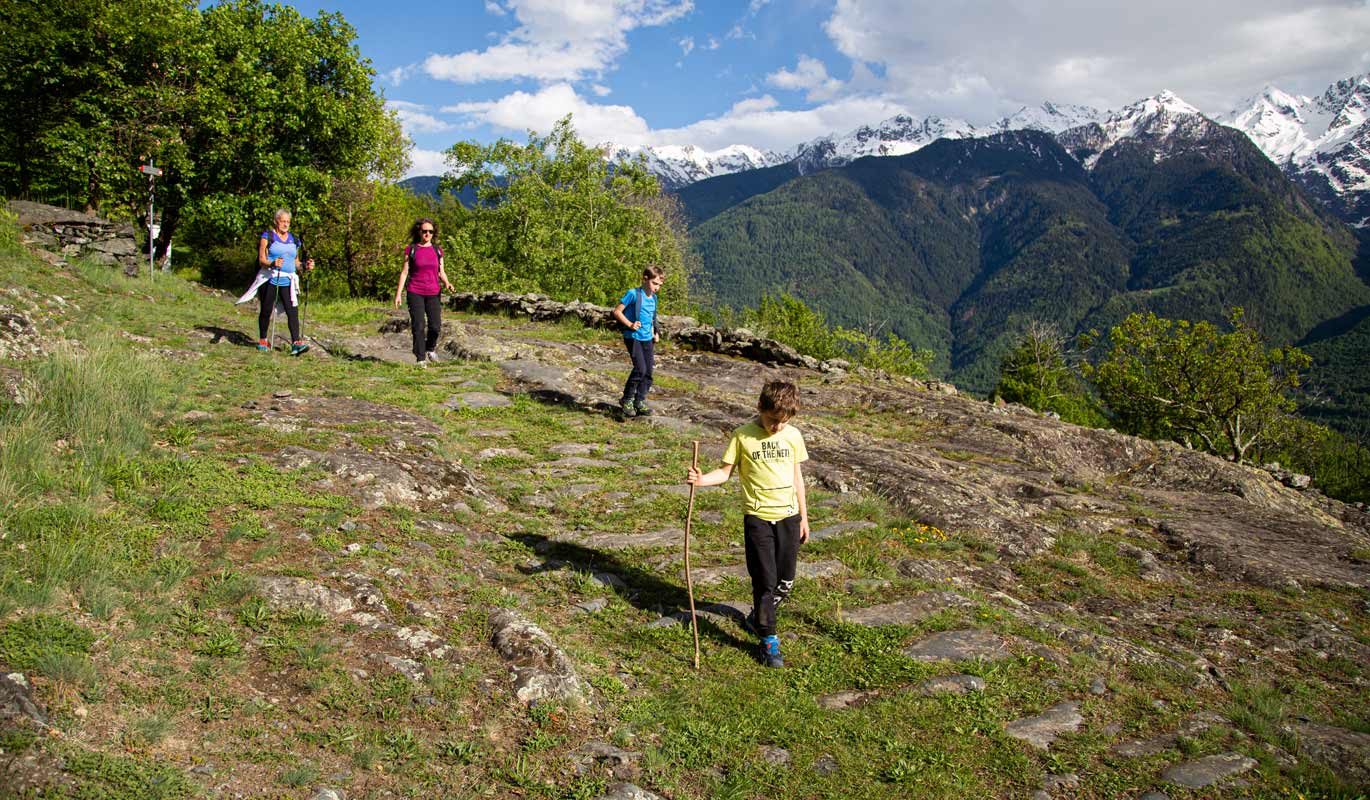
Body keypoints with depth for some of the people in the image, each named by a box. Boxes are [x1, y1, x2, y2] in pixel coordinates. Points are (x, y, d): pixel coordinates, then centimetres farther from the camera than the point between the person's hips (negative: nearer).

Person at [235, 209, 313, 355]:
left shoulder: (294, 239, 16)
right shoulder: (267, 237, 2)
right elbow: (262, 260, -5)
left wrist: (305, 265, 2)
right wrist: (272, 264, -26)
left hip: (288, 281, 3)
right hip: (270, 280, -3)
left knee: (293, 311, -11)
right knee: (266, 311, 7)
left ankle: (296, 343, -18)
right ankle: (262, 340, 23)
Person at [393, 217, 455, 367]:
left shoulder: (437, 250, 6)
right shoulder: (411, 249, -1)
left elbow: (441, 272, 10)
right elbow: (404, 272, 1)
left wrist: (447, 283, -11)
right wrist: (398, 294, -4)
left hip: (433, 293, 2)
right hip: (415, 293, -2)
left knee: (435, 326, -3)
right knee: (418, 326, -6)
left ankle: (430, 349, 26)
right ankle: (420, 358, 3)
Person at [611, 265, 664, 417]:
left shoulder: (653, 298, 11)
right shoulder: (633, 294, -11)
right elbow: (617, 311, -10)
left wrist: (654, 334, 13)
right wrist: (630, 324, -18)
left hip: (647, 339, 7)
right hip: (633, 337, -7)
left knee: (648, 372, 5)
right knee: (640, 369, -17)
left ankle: (640, 401, 18)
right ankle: (627, 400, -2)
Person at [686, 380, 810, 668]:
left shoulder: (793, 435, 2)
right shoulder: (743, 436, -8)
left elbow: (796, 476, 10)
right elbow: (725, 472, -3)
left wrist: (803, 517, 13)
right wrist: (701, 480, -24)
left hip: (789, 516, 4)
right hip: (758, 517, -4)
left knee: (785, 581, 11)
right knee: (765, 581, -3)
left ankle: (759, 617, 37)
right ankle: (768, 639, 11)